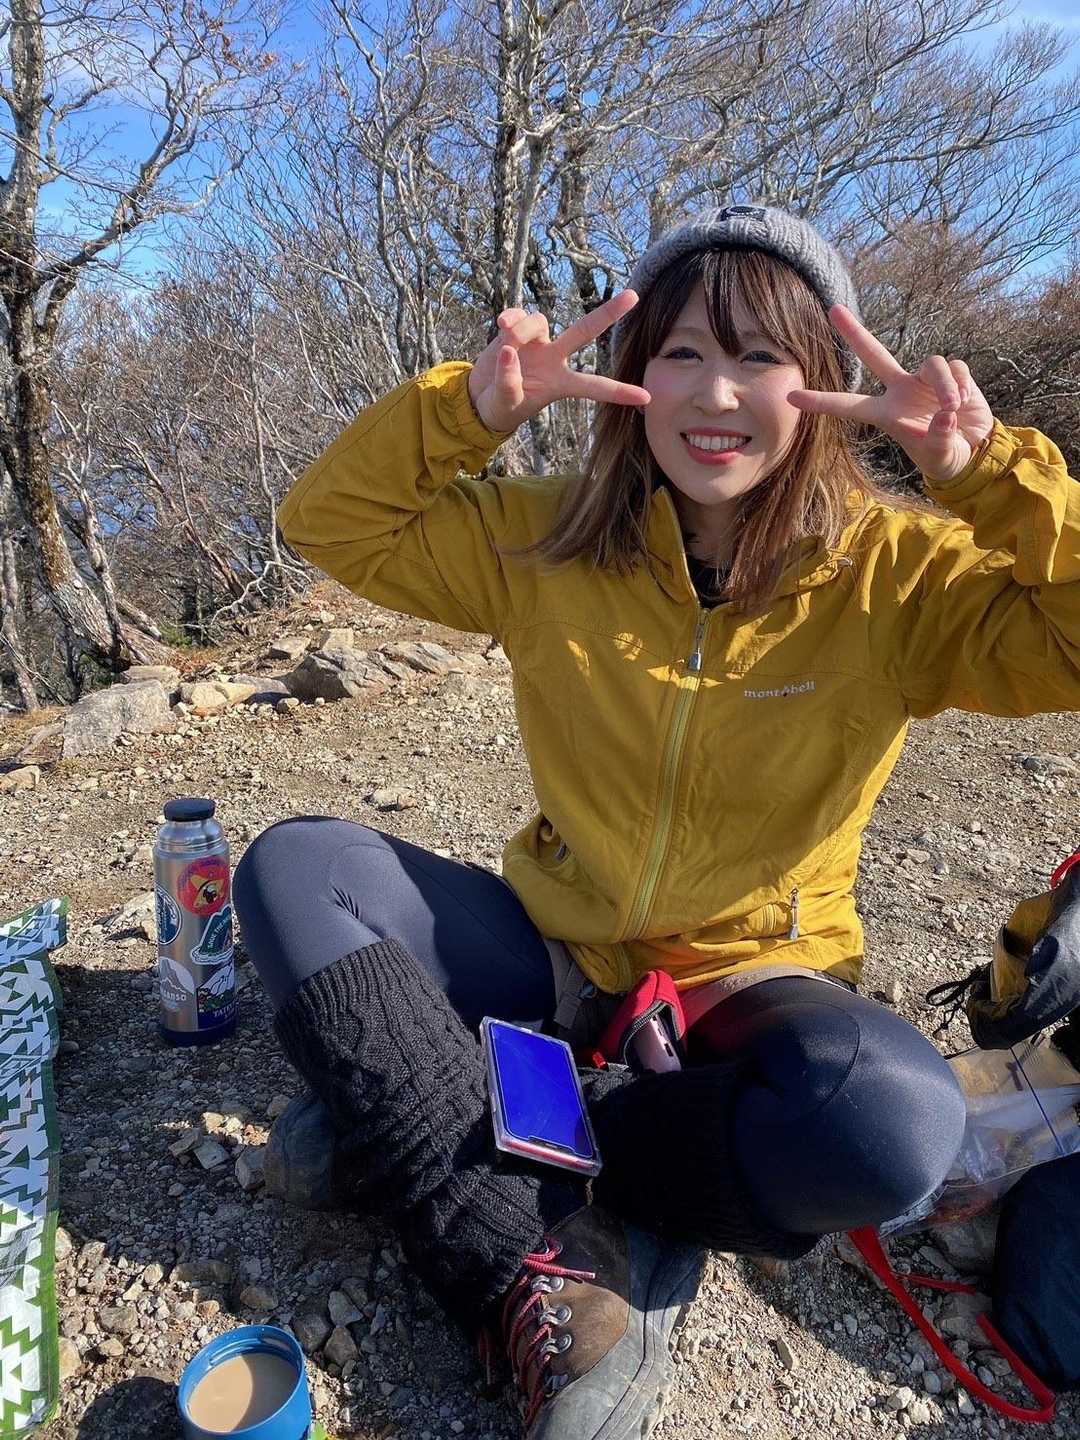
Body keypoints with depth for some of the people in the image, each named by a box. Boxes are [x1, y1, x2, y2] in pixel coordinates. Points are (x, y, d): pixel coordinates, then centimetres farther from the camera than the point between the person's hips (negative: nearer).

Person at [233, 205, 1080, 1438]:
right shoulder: (549, 539, -5)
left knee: (895, 1118, -34)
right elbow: (329, 524, -2)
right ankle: (555, 1280, -24)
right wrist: (467, 408, -19)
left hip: (755, 982, -2)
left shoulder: (896, 572, -10)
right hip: (554, 953, 3)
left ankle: (416, 1120, -15)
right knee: (294, 868, -15)